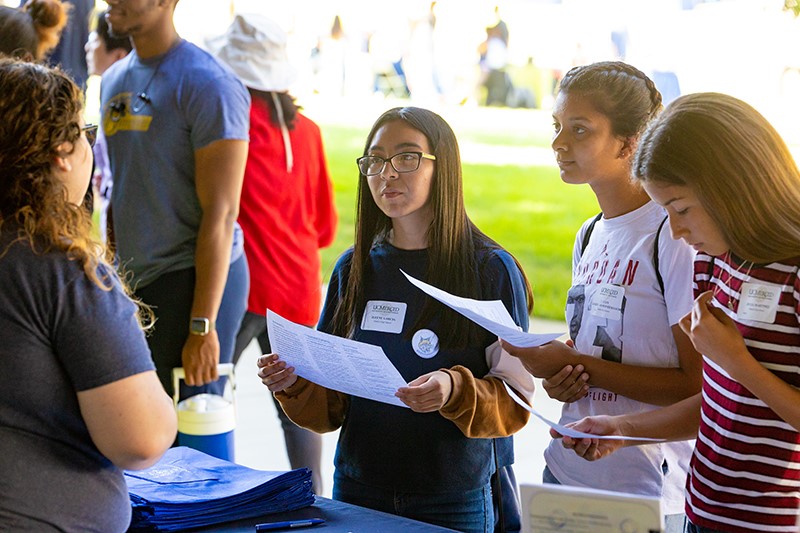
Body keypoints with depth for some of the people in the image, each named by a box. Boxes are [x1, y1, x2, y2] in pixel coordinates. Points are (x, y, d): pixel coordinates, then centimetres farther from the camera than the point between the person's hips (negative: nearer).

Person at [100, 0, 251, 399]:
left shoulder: (207, 84, -14)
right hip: (131, 281, 8)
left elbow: (220, 213, -17)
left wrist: (202, 326, -20)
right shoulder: (114, 81, 11)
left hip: (194, 278, -8)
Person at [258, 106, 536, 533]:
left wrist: (455, 391, -27)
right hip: (358, 491, 4)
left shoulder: (491, 269, -9)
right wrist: (294, 384, -12)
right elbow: (332, 404, 7)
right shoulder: (354, 268, 3)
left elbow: (516, 400, -9)